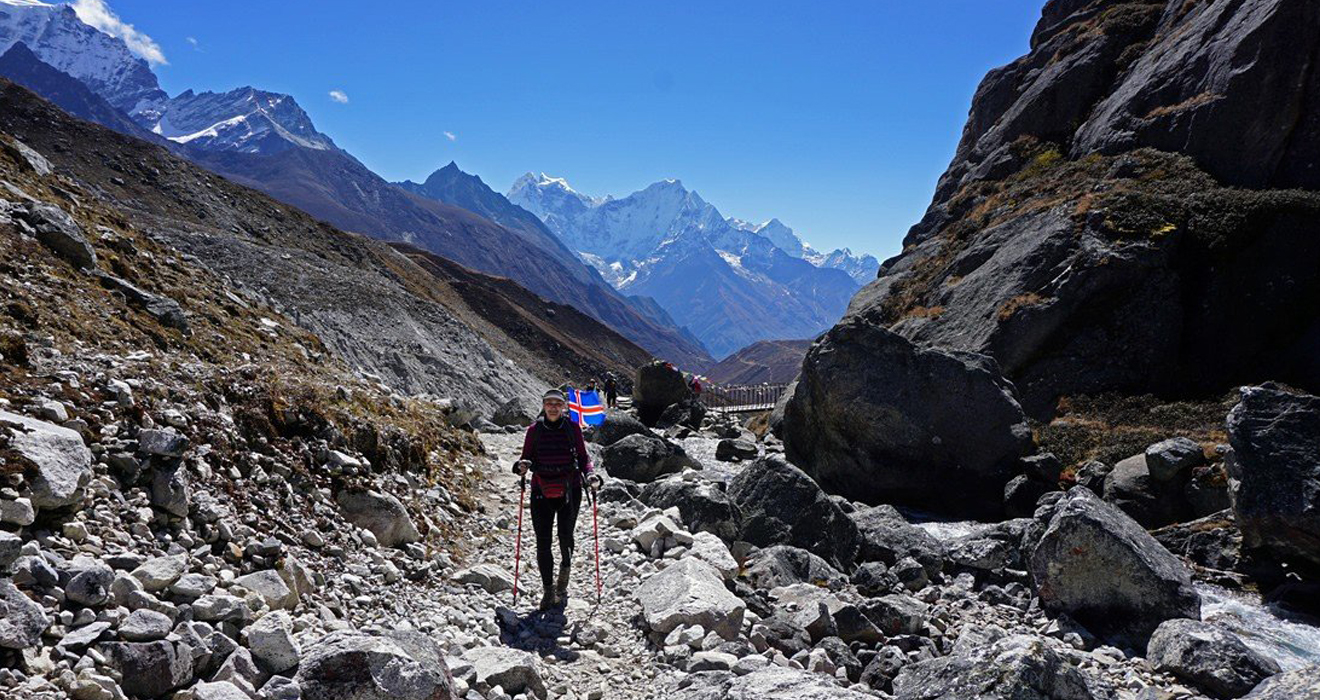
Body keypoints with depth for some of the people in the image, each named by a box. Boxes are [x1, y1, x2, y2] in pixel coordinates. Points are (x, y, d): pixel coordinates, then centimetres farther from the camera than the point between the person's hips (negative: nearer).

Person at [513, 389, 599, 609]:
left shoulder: (572, 428, 1)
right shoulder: (534, 430, 4)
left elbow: (583, 457, 5)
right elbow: (526, 458, 8)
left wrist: (589, 475, -13)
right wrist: (522, 466, -15)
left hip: (569, 490, -1)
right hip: (541, 492, 1)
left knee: (565, 537, 5)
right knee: (543, 541, -3)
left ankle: (565, 569, 36)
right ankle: (548, 589, 8)